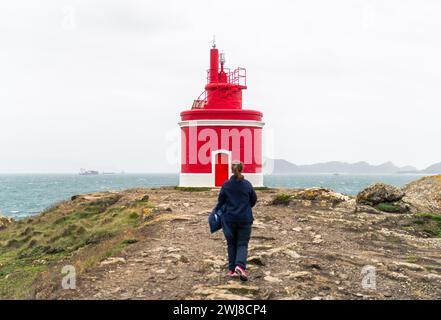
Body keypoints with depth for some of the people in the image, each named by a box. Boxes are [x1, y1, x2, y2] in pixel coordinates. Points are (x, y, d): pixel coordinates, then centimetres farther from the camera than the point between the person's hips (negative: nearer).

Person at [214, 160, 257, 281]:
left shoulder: (226, 184, -6)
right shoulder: (247, 184, -4)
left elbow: (221, 201, 2)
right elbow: (254, 200, 6)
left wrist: (216, 211, 22)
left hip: (229, 218, 0)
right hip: (245, 219, 0)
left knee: (231, 244, 13)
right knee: (242, 244, 4)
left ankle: (232, 269, 14)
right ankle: (240, 266, -19)